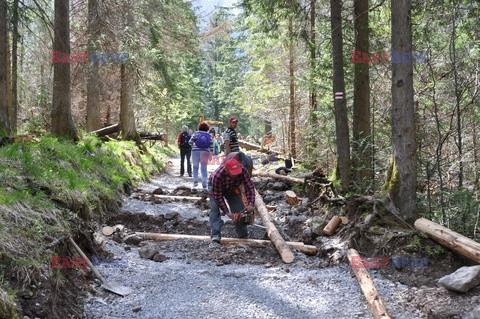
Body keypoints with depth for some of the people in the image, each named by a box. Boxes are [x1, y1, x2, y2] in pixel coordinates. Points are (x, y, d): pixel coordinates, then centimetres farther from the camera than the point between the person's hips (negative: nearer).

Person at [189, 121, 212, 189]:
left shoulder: (196, 133, 2)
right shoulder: (209, 135, 6)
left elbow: (190, 142, -4)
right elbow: (211, 145, 2)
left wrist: (193, 146, 15)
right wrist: (210, 153, 15)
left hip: (196, 151, -1)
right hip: (205, 152, 1)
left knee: (195, 166, 18)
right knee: (204, 169, 4)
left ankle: (195, 181, 9)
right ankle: (204, 185, -1)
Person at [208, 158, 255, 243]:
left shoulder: (242, 170, -35)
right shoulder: (217, 176, -43)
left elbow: (250, 187, -28)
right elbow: (218, 197, -34)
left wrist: (250, 204, -39)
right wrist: (227, 213, -33)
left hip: (232, 189, 3)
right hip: (215, 188, -3)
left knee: (239, 210, -5)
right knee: (215, 209, -22)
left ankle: (244, 236, 4)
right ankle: (215, 235, -23)